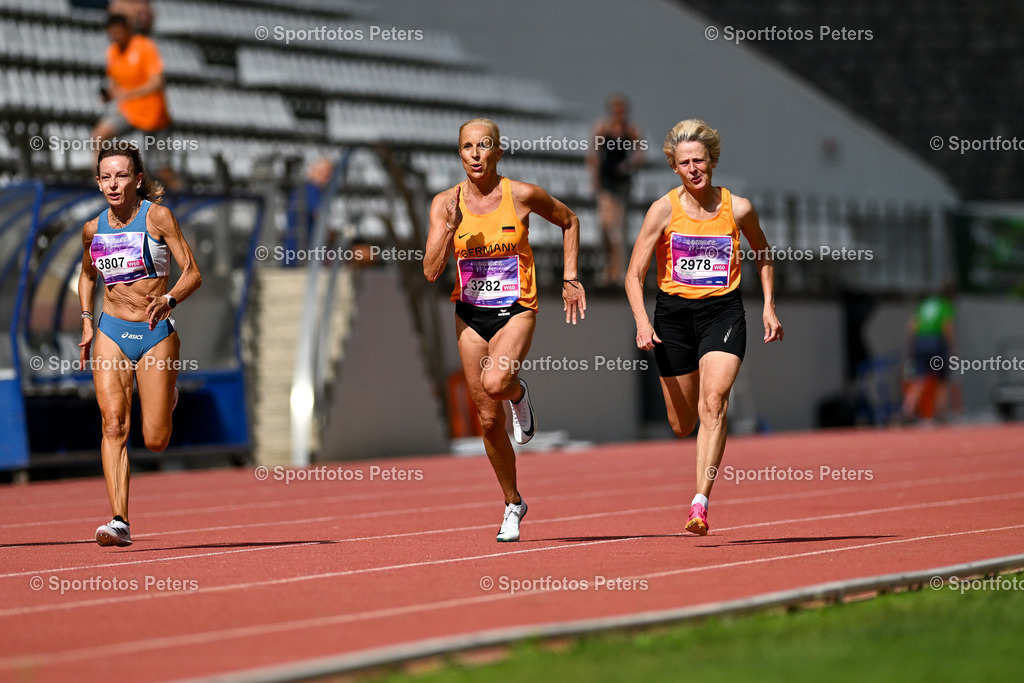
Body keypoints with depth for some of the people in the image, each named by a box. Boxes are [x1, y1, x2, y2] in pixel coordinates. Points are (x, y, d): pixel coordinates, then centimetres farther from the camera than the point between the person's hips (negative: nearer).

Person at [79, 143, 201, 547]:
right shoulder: (93, 230, 5)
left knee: (155, 441, -1)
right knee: (114, 425, -16)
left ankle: (166, 396, 36)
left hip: (157, 333, -2)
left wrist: (169, 301, -27)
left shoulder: (157, 217, -7)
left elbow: (192, 273, -8)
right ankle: (119, 522, -19)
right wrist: (87, 323, 11)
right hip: (111, 334, 2)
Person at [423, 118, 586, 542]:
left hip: (516, 311, -3)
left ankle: (518, 393, 6)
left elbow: (569, 221, 10)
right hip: (470, 315, 3)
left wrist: (570, 279, 7)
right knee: (488, 420, 7)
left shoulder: (522, 196, -8)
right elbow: (431, 272, -10)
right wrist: (449, 229, -24)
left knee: (494, 383, -32)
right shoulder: (446, 203, -4)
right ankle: (513, 503, 25)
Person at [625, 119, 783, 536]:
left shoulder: (737, 209, -2)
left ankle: (700, 502, -26)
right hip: (674, 313, 1)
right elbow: (634, 274, -4)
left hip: (723, 312, -1)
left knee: (713, 403, -22)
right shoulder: (664, 210, -5)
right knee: (682, 425, 9)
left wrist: (769, 307, 9)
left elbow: (763, 255, 18)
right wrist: (642, 322, -19)